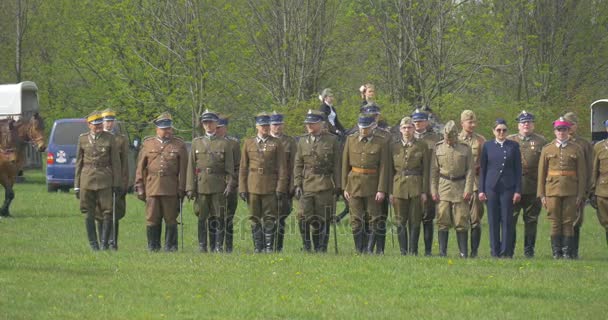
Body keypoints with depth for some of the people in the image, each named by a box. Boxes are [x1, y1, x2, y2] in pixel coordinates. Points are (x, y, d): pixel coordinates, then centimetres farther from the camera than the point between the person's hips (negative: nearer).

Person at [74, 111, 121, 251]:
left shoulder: (109, 138, 3)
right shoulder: (82, 139, 8)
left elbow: (116, 162, 3)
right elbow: (79, 163, 11)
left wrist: (117, 184, -2)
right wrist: (77, 185, 8)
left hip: (105, 181, -1)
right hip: (87, 180, 2)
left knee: (107, 213, -5)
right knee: (89, 214, 2)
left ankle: (105, 243, 3)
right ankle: (93, 244, 8)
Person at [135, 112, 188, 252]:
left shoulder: (179, 145, 8)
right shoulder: (148, 144, 12)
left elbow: (183, 169, 4)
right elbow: (140, 168, 11)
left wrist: (182, 189, -2)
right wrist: (139, 187, 4)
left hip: (171, 189, -1)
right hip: (152, 187, 1)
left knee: (171, 219, 2)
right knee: (152, 219, 1)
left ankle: (171, 246, 9)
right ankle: (153, 246, 8)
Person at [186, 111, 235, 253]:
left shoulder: (224, 143, 8)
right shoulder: (196, 142, 12)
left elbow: (229, 167, 5)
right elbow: (191, 166, 9)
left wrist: (229, 184, -6)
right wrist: (190, 187, 1)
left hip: (219, 187, -1)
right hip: (201, 186, 1)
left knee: (219, 217, -3)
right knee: (202, 217, 1)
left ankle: (218, 246, 1)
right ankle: (202, 246, 5)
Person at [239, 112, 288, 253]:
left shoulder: (276, 144, 5)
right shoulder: (248, 143, 10)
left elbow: (282, 167, 2)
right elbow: (243, 167, 10)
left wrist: (281, 188, -7)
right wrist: (242, 188, 3)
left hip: (271, 188, -2)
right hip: (253, 187, 2)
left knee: (270, 218, -3)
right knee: (255, 219, 3)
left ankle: (269, 246, 2)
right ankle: (257, 246, 8)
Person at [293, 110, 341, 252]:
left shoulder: (332, 140, 2)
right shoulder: (302, 141, 11)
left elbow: (337, 165, 2)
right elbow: (298, 165, 11)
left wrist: (337, 186, -3)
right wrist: (297, 184, 2)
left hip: (325, 186, -2)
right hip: (306, 185, 2)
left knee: (323, 219, 0)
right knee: (304, 218, -8)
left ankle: (321, 249, 8)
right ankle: (306, 248, 3)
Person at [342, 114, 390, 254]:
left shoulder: (382, 142, -3)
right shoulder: (351, 140, 5)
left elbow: (384, 167, -6)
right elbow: (345, 165, 7)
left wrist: (381, 190, -12)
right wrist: (345, 187, 3)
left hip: (372, 186, -2)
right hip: (354, 184, 2)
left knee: (374, 220, -2)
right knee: (356, 221, 1)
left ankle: (370, 250, 4)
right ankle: (359, 251, 5)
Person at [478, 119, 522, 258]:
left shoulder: (514, 146, 5)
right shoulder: (487, 146, 7)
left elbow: (518, 169, 4)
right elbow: (482, 169, 9)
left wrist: (518, 190, -2)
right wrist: (481, 190, 2)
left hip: (508, 187, -1)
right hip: (491, 187, 1)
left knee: (507, 220, -4)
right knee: (493, 220, 2)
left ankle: (506, 252, 0)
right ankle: (495, 252, 8)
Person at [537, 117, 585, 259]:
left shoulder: (576, 149, 6)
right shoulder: (547, 149, 8)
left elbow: (581, 173, 5)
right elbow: (541, 173, 8)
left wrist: (580, 194, -1)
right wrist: (541, 194, 3)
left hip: (571, 192, -1)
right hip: (553, 191, 1)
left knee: (568, 222, -1)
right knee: (555, 222, 1)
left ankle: (567, 252, 3)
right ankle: (556, 252, 5)